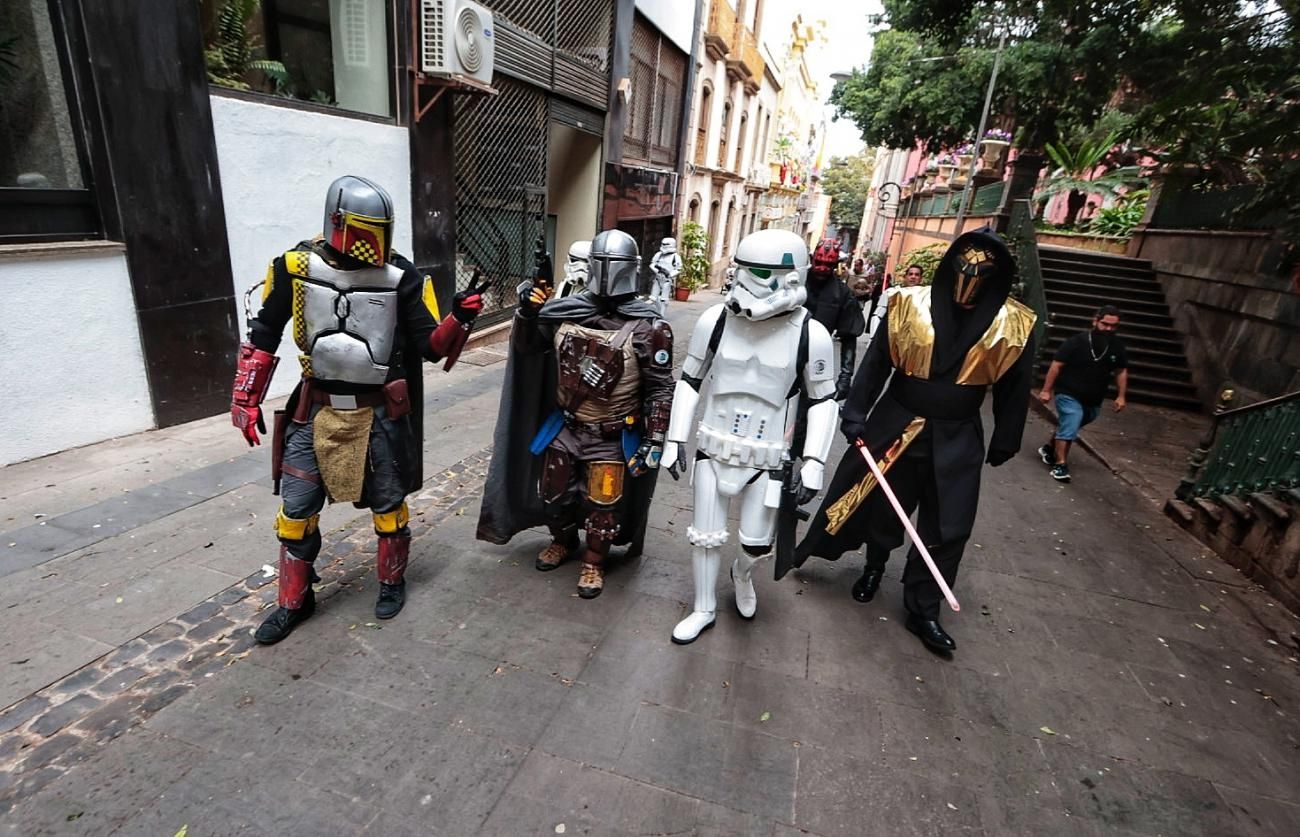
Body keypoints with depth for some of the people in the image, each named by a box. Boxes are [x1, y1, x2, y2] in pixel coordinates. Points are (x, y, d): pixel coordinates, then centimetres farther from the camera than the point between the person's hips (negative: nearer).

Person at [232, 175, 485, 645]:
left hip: (379, 411, -1)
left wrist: (459, 318, -29)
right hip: (316, 409, 2)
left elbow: (431, 347, -9)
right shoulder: (296, 267, -7)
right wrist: (246, 400, 4)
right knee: (296, 509, 10)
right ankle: (294, 602, 31)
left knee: (388, 504, 12)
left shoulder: (401, 277, -10)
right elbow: (264, 334, 4)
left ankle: (392, 583, 35)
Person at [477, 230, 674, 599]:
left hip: (612, 438, -4)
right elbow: (526, 347, 8)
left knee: (603, 506, 10)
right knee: (553, 493, 20)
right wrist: (527, 311, -11)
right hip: (565, 427, 4)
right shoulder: (566, 311, -4)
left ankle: (594, 562, 36)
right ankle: (563, 541, 49)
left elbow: (660, 389, -12)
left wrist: (654, 441, -16)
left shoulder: (648, 327, -15)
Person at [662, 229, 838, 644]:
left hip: (768, 457, -1)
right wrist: (674, 440, 0)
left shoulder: (811, 335, -14)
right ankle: (704, 610, 36)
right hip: (713, 448, 1)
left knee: (758, 543, 9)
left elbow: (823, 400, -2)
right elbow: (689, 381, 1)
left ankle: (742, 573, 47)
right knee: (705, 537, 11)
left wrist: (813, 464, -7)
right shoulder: (715, 320, -11)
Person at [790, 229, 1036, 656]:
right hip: (896, 426, 0)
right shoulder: (910, 305, -9)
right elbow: (875, 363, -6)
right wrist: (856, 413, -9)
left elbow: (1013, 390, 4)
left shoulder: (1013, 325, -6)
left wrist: (1004, 442, 8)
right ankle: (874, 566, 43)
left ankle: (923, 610, 22)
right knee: (882, 504, 14)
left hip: (956, 440, 1)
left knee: (946, 529, 5)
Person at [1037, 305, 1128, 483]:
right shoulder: (1077, 341, -16)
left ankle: (1049, 448, 42)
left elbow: (1121, 371, 10)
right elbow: (1056, 365, -15)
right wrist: (1046, 390, -18)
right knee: (1069, 427, -18)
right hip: (1069, 395, -6)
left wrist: (1121, 396, 7)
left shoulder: (1118, 346, -2)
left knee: (1068, 427, 20)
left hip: (1094, 401, 6)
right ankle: (1060, 465, -13)